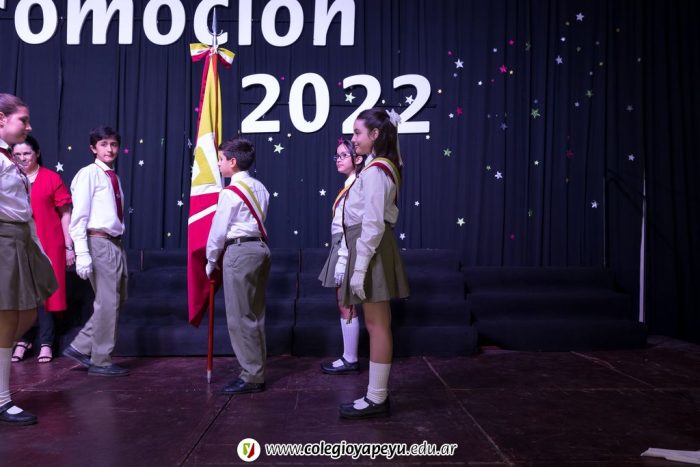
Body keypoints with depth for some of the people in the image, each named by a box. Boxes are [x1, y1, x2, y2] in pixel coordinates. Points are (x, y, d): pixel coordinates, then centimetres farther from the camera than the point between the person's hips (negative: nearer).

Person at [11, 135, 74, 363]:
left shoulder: (52, 178, -2)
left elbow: (65, 214, 0)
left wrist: (69, 247, -2)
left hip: (47, 244, -2)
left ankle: (46, 344, 12)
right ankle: (24, 340, 20)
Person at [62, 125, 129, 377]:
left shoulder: (114, 177, 15)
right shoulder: (89, 174, -7)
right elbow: (78, 217, -13)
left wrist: (117, 245, 12)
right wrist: (82, 253, -19)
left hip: (116, 243, 8)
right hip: (99, 243, -8)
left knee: (116, 300, 14)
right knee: (107, 302, -3)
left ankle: (80, 347, 23)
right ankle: (100, 361, 10)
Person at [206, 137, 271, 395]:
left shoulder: (231, 191, -11)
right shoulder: (259, 188, 13)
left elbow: (219, 229, -7)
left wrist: (211, 259, 6)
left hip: (239, 251, -9)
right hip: (260, 248, 9)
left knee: (240, 317, -2)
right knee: (255, 315, 13)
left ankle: (251, 376, 2)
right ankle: (256, 371, 21)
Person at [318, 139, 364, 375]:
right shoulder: (350, 185, 15)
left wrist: (342, 261, -20)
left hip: (347, 251, -10)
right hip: (341, 249, 10)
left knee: (346, 306, -1)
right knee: (343, 306, 13)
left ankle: (350, 360, 10)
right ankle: (348, 357, 21)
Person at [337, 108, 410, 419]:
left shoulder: (375, 170, -16)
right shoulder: (382, 166, 16)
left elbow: (373, 224, -21)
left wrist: (360, 268, -20)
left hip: (371, 248, -10)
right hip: (374, 248, 10)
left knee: (376, 325, -3)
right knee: (378, 324, 13)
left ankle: (376, 399, 7)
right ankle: (378, 394, 23)